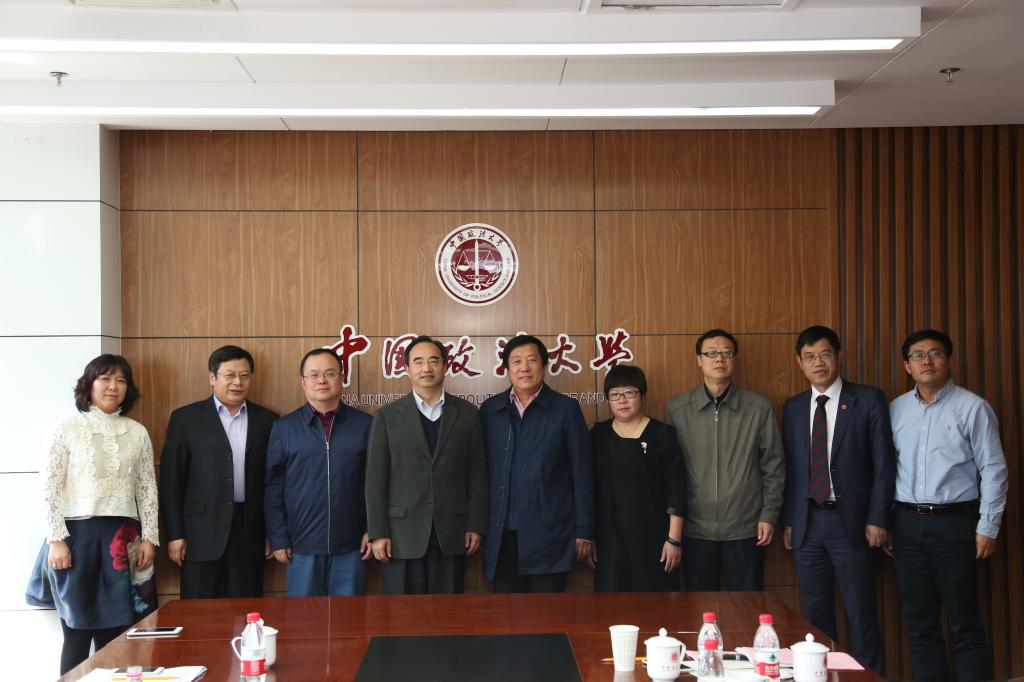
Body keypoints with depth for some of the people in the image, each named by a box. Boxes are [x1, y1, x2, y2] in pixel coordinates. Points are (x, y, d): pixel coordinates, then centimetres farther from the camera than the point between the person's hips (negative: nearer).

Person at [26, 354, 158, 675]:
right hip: (78, 534, -2)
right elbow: (50, 489, -3)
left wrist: (149, 538, 1)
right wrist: (56, 540, -10)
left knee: (114, 633, 5)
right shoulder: (68, 429, 0)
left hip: (123, 537, 3)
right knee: (78, 634, 1)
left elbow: (147, 489, 9)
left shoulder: (138, 432, 9)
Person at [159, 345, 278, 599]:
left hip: (250, 531, 2)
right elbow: (171, 479, 0)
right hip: (202, 532, -2)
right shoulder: (185, 418, 2)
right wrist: (174, 534, -5)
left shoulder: (267, 420, 8)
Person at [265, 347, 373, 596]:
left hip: (350, 546, 0)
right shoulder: (284, 428, 3)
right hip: (302, 545, 0)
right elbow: (273, 488, 3)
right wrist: (278, 539, -1)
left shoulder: (364, 425, 3)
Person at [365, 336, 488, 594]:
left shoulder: (467, 413, 6)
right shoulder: (387, 416, 2)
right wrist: (378, 533, -6)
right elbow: (375, 479, 0)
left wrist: (476, 525, 1)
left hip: (452, 533, 1)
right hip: (402, 533, -1)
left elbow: (477, 474, 7)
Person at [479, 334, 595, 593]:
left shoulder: (566, 409, -1)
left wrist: (584, 532, -2)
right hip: (502, 535, 3)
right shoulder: (489, 409, 7)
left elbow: (582, 474, 0)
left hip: (549, 535, -2)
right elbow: (482, 470, 10)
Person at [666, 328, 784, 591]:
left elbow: (773, 465, 4)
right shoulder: (677, 408, 1)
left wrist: (769, 515, 0)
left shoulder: (758, 406, 0)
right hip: (696, 529, 1)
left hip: (746, 529, 0)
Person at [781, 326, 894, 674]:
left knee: (861, 615, 3)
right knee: (815, 615, 10)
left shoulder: (869, 400, -1)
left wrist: (877, 519, -8)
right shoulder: (793, 407, 11)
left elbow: (884, 464, -3)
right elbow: (790, 468, 11)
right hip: (807, 523, 4)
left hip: (852, 523, -4)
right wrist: (789, 521, 7)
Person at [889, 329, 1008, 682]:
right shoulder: (896, 410, 8)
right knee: (919, 622, 11)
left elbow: (994, 470, -4)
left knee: (964, 623, 0)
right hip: (907, 523, 4)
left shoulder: (972, 407, -4)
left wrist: (988, 527, -8)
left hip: (955, 522, -4)